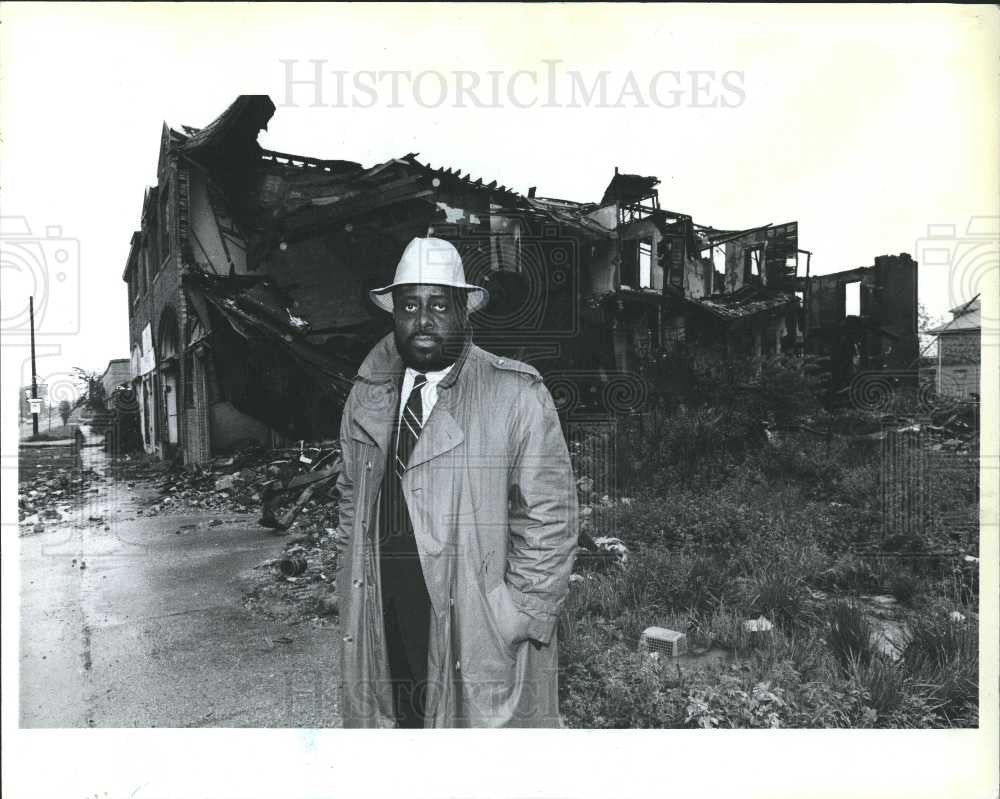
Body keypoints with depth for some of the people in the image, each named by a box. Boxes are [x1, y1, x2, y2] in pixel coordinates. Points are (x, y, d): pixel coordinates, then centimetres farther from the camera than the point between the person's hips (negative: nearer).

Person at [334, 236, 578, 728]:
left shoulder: (517, 396, -8)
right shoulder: (367, 396, 8)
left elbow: (549, 520, -8)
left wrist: (517, 622, -11)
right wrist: (352, 598, 9)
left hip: (481, 643, -3)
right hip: (382, 628, 4)